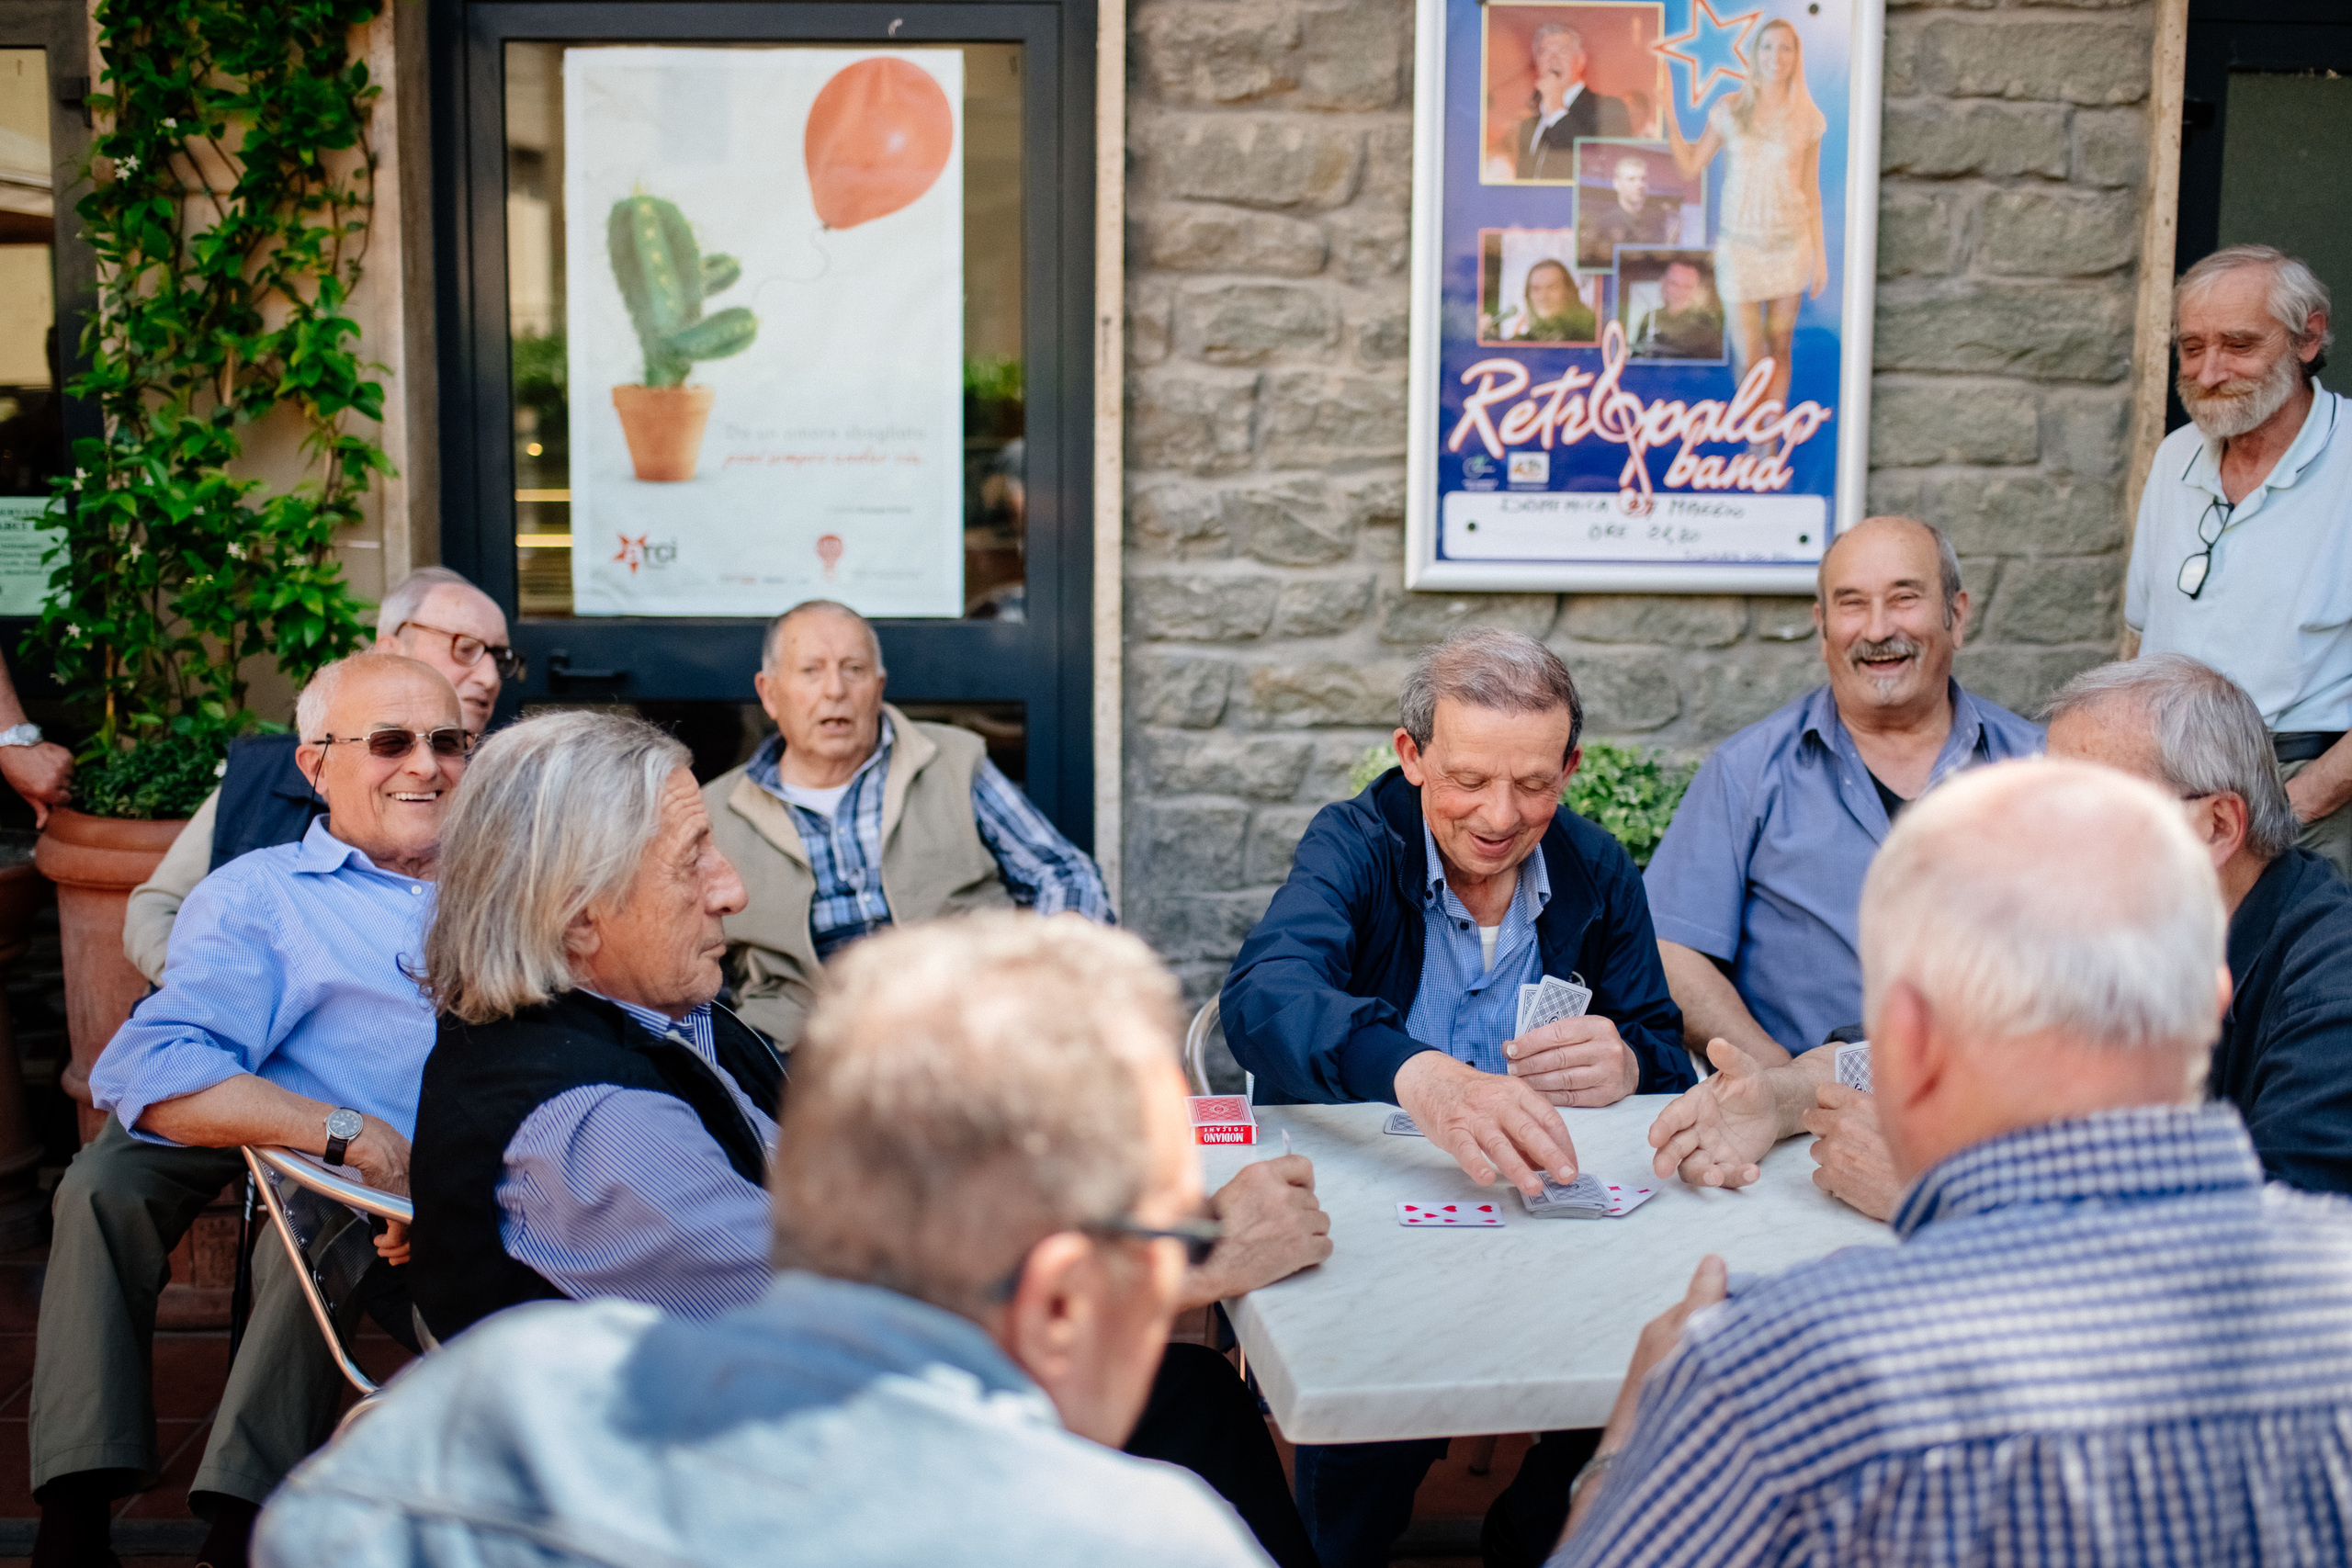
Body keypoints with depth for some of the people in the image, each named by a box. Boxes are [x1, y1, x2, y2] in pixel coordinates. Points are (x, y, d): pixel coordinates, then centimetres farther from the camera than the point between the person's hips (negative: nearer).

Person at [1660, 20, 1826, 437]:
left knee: (1779, 350, 6)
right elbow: (1689, 167, 1)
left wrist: (1820, 255, 5)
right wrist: (1668, 110, -7)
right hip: (1740, 244, -1)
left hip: (1790, 245, 1)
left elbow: (1811, 190, 5)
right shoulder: (1730, 109, -2)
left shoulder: (1808, 119, 0)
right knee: (1749, 359, -2)